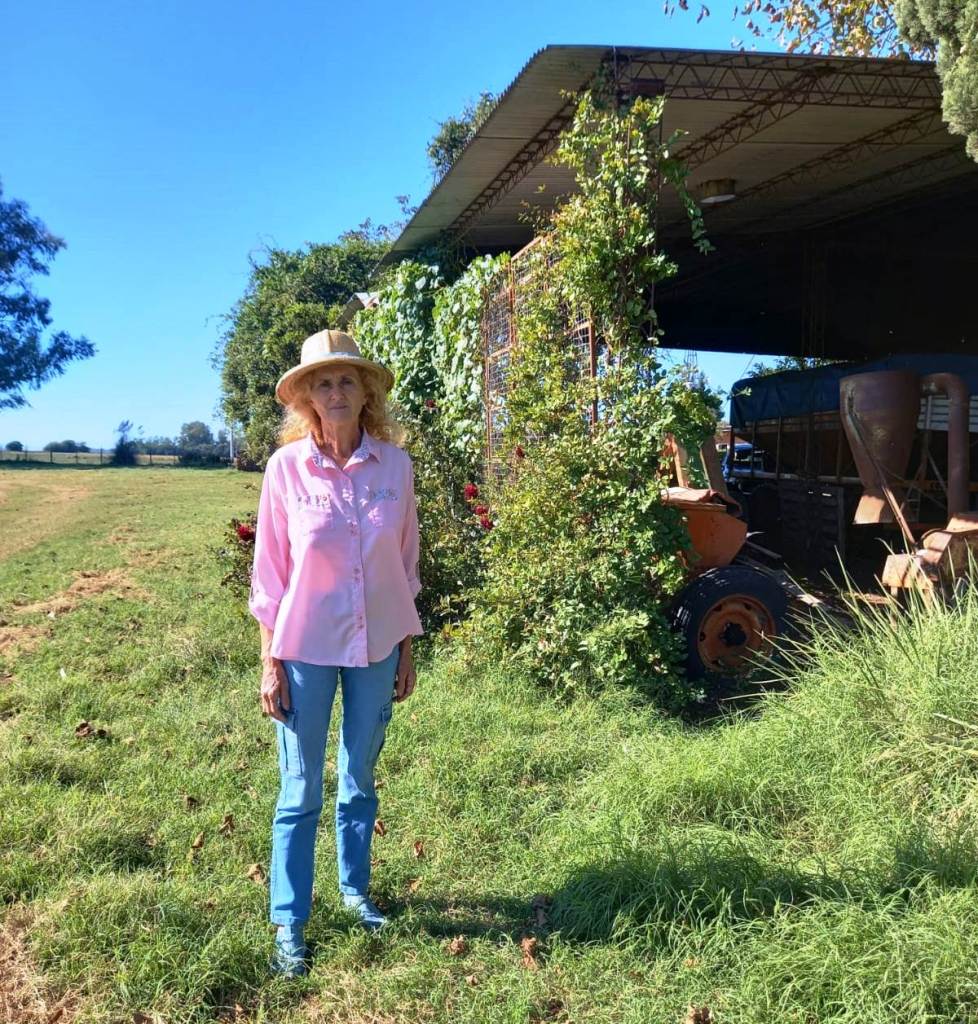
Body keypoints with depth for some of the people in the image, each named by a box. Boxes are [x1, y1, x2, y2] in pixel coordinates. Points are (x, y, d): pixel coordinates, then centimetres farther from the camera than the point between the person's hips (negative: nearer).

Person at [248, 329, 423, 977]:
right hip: (307, 648, -2)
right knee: (302, 791, 8)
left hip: (377, 645, 2)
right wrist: (271, 663, -5)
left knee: (361, 780, 18)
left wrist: (407, 652, 5)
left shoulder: (394, 464, -6)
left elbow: (406, 564, 3)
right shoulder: (287, 466, -11)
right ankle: (290, 925, 24)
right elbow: (270, 572, -5)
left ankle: (355, 890, 39)